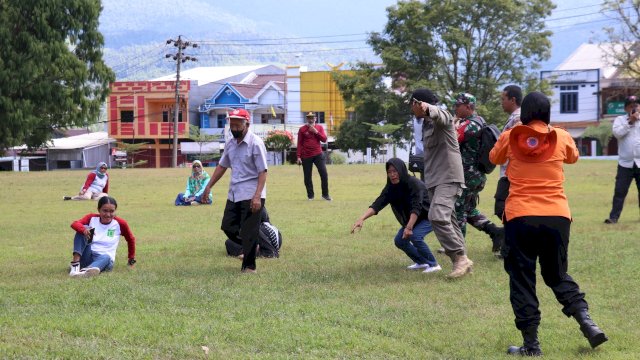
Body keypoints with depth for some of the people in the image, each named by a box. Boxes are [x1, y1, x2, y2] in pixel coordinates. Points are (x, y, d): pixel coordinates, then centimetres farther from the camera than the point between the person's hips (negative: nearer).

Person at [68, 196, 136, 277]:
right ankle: (75, 262, -36)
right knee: (82, 229, -19)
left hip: (105, 258, -1)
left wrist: (132, 258, 24)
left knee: (106, 257, -39)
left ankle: (85, 271, -70)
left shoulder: (120, 223, 2)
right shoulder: (91, 218, 2)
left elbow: (131, 239, 18)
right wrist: (84, 230, -39)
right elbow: (74, 224, -17)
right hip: (87, 257, 1)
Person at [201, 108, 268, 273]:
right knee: (228, 227, 12)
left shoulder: (255, 143, -14)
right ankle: (249, 248, 33)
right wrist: (208, 187, 19)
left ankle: (249, 266, 7)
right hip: (234, 194, 8)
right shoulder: (230, 143, 9)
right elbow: (222, 166, 20)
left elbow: (263, 171, -17)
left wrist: (257, 196, -25)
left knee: (248, 232, -4)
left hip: (251, 195, -8)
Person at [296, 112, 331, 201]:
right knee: (307, 176, 3)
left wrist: (316, 132, -12)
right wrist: (299, 157, -4)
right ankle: (310, 195, 15)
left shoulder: (319, 128, 8)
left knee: (324, 174, -7)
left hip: (318, 154, 1)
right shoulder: (302, 129, 3)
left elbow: (324, 139, -2)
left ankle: (325, 194, 3)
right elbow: (299, 144, 2)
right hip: (306, 156, -1)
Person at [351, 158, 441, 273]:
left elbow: (416, 207, -38)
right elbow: (377, 204, -22)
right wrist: (362, 219, -37)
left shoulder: (414, 184, -29)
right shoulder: (390, 188, -11)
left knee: (415, 236, -28)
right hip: (411, 218, 8)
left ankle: (433, 265, -13)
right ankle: (421, 262, 21)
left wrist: (409, 227, -49)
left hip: (429, 216, -8)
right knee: (399, 240, 2)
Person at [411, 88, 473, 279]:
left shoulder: (442, 115, -10)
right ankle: (461, 262, 14)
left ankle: (460, 258, -21)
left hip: (448, 178, -10)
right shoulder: (426, 123, 18)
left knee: (438, 216, -24)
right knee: (447, 220, 10)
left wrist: (427, 108, -59)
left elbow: (439, 114, -37)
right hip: (434, 180, 10)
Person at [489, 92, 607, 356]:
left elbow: (494, 158, 25)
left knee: (522, 280, 7)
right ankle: (586, 321, -1)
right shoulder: (561, 137, 5)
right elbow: (573, 157, 28)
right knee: (557, 275, 18)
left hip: (521, 217, -2)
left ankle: (531, 344, 4)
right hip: (557, 217, 2)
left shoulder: (510, 137, 3)